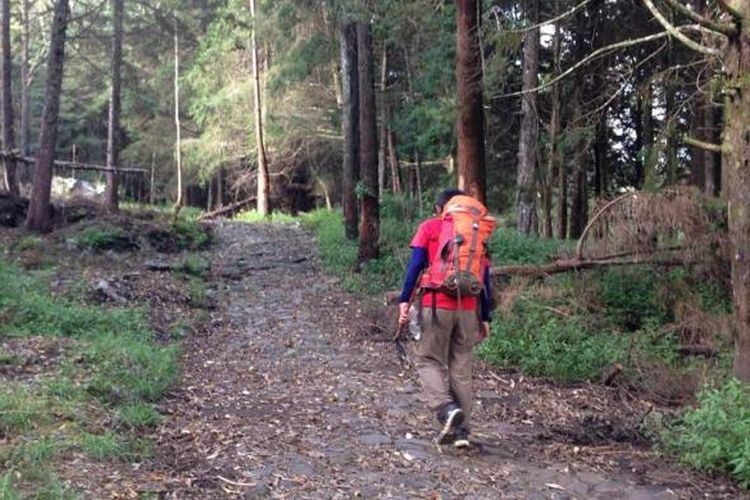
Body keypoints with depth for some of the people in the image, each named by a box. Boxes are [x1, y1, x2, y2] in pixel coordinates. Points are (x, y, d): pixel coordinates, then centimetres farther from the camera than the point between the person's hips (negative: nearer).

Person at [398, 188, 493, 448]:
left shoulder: (429, 227, 7)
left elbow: (416, 263, -5)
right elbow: (485, 278, 14)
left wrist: (404, 300, -6)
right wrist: (484, 317, 17)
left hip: (437, 306, -3)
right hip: (468, 309, 3)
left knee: (427, 360, 7)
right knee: (461, 368, 10)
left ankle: (447, 409, -16)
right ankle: (461, 430, 10)